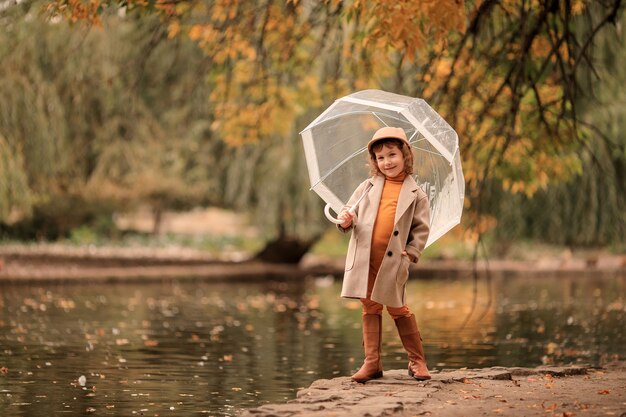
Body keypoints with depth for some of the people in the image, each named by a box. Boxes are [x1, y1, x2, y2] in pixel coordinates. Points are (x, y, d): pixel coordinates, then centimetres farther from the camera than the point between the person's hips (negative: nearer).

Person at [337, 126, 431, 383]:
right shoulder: (368, 187, 9)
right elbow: (351, 211, 11)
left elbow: (422, 228, 5)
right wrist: (346, 221, -11)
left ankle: (417, 360, 16)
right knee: (370, 308, 7)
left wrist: (412, 253, -6)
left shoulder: (415, 193, 3)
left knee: (398, 309, 3)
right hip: (365, 258, 3)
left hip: (394, 262, -3)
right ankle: (372, 362, 11)